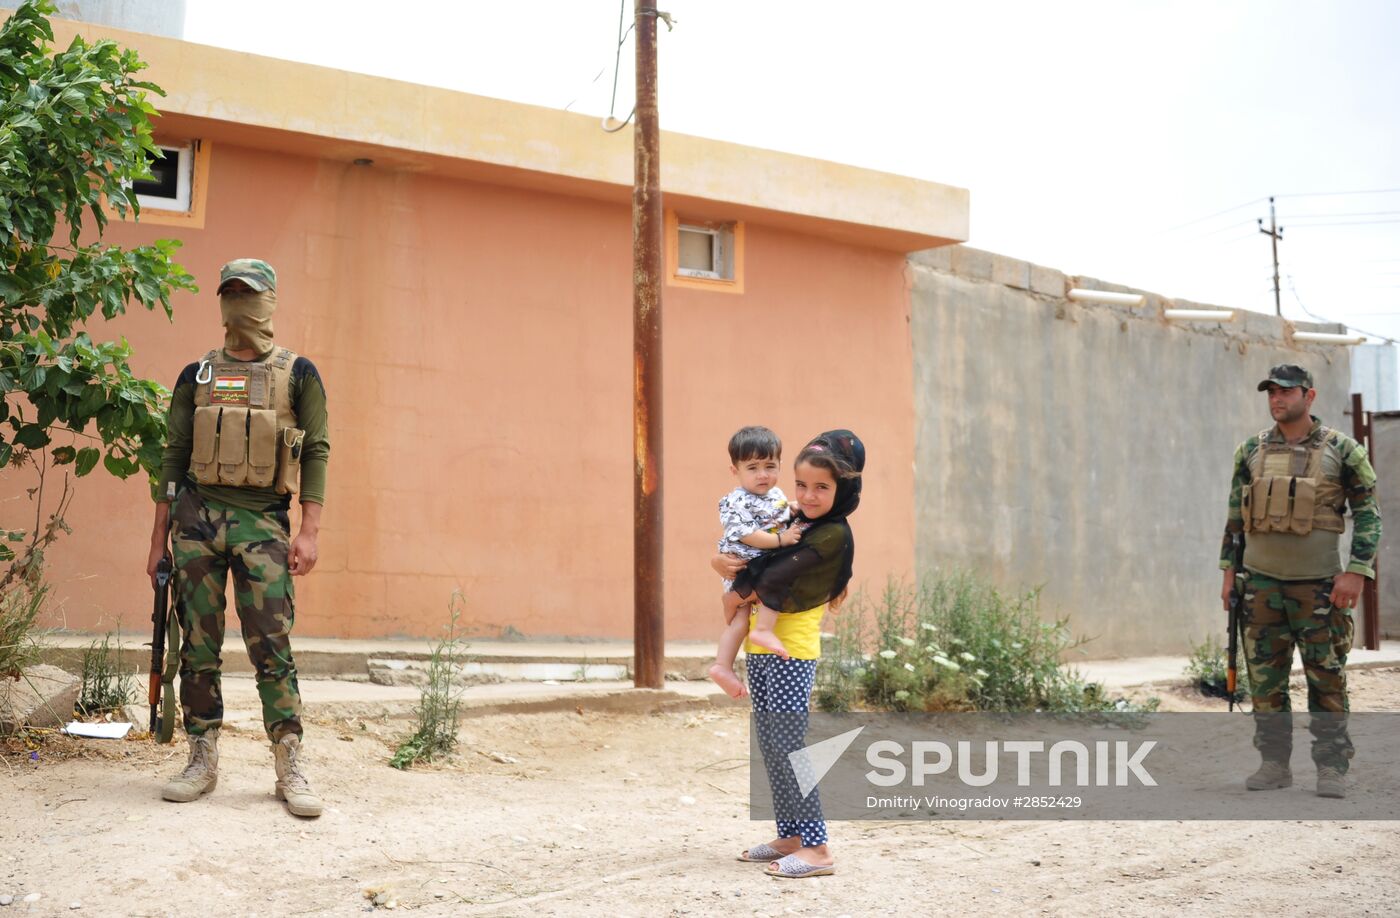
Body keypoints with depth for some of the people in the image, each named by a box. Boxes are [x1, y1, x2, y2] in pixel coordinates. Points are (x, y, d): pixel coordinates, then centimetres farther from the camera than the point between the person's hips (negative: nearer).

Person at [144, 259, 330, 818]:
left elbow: (316, 453, 2)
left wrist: (309, 531, -8)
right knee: (198, 645, 4)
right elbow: (174, 456, 14)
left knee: (272, 645, -8)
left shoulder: (298, 374, 6)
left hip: (262, 520, -3)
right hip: (196, 516, 3)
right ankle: (202, 761, 13)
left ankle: (290, 769, -3)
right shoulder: (196, 376, 13)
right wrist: (158, 538, 9)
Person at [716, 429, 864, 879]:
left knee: (786, 748, -9)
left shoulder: (833, 534, -14)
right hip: (760, 647, 9)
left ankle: (817, 849, -4)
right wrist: (720, 562, -4)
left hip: (791, 652, -9)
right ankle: (790, 837, 20)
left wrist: (741, 578, -2)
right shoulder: (795, 521, 13)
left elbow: (772, 577, -20)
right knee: (770, 748, 12)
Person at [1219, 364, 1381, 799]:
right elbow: (1235, 515, 14)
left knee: (1327, 680, 0)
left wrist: (1355, 572, -11)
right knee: (1265, 679, 6)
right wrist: (1229, 570, 10)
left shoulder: (1342, 450, -3)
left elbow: (1368, 514, -3)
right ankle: (1274, 764, 16)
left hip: (1319, 583, -3)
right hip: (1261, 583, 3)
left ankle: (1331, 768, 8)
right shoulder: (1251, 451, 7)